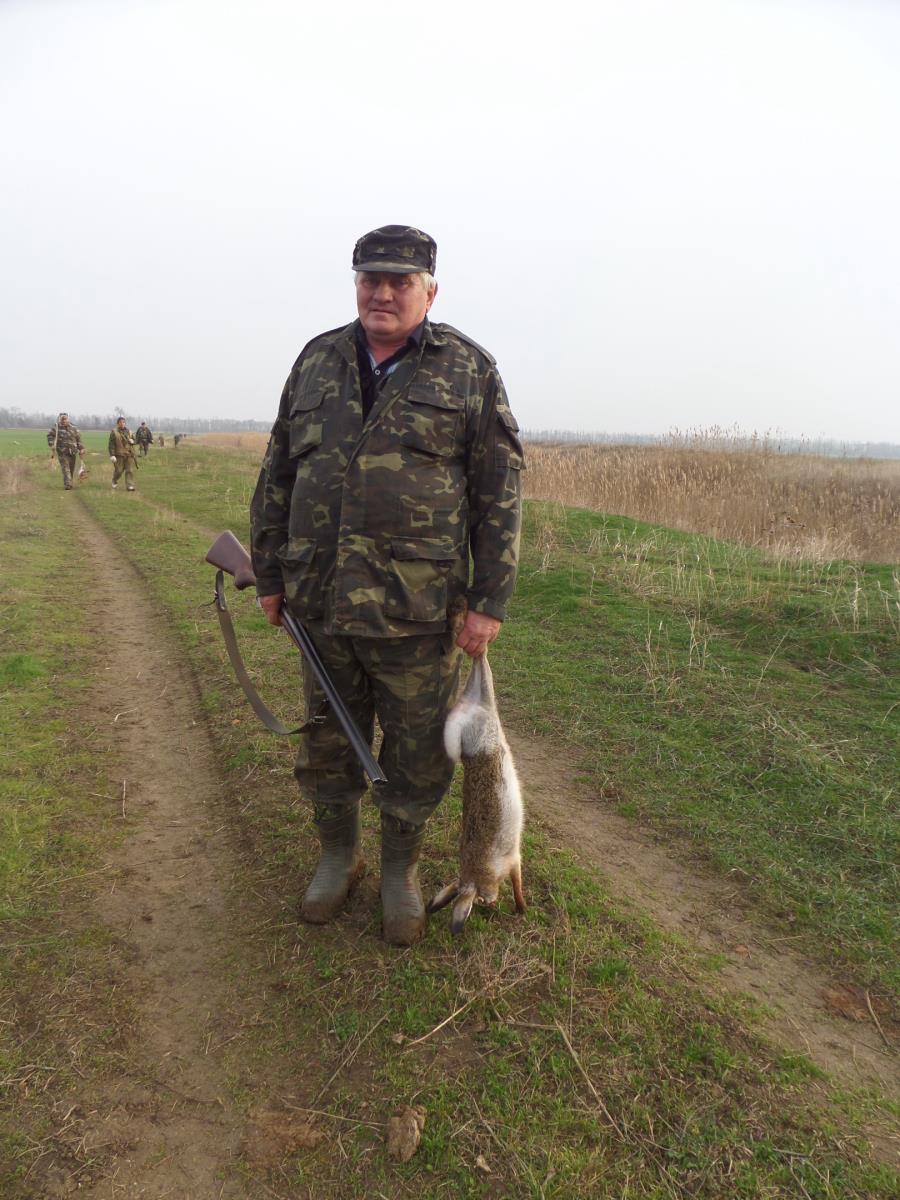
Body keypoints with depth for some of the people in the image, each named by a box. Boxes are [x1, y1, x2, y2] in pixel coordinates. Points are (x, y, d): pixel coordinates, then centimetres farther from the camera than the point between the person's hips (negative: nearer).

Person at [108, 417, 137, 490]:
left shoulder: (129, 432, 13)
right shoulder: (114, 432, -2)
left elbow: (133, 439, 25)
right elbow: (111, 444, -6)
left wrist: (132, 441, -1)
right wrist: (112, 455, -13)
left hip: (129, 455, 4)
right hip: (119, 455, -4)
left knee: (130, 470, -3)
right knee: (118, 470, 2)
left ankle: (130, 486, 0)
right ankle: (114, 482, 30)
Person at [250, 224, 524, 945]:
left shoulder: (468, 370, 1)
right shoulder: (317, 362, 11)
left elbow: (500, 492, -2)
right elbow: (277, 476, 16)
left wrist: (490, 601, -7)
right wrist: (270, 575, 13)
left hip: (417, 611, -3)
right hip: (320, 604, 4)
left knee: (418, 756, 9)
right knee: (327, 744, 17)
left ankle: (401, 873, 33)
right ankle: (338, 857, 40)